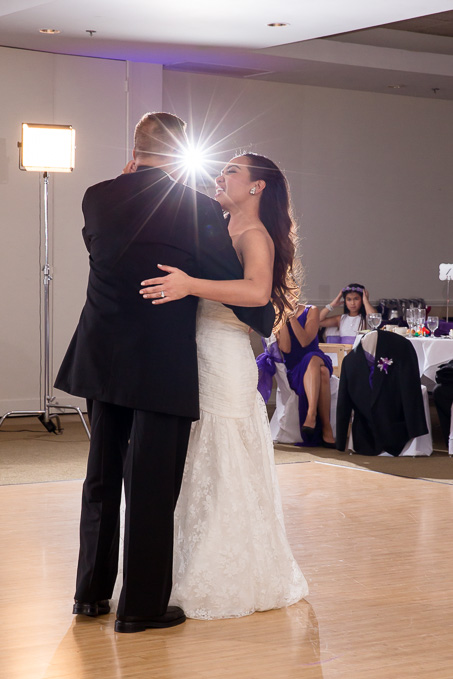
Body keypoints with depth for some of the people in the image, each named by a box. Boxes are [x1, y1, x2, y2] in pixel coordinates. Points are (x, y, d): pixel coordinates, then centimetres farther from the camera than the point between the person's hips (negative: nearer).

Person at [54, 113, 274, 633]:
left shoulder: (98, 197, 0)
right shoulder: (197, 208, -11)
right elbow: (235, 284, -5)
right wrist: (268, 322, 14)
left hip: (101, 359, 5)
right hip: (162, 366, -5)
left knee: (102, 478, 17)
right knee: (152, 484, 3)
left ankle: (92, 592, 27)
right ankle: (142, 606, 10)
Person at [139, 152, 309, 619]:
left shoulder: (255, 236, -8)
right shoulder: (217, 231, 17)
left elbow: (256, 289, -27)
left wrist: (191, 285, -37)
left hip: (225, 361, -8)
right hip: (195, 357, 8)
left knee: (223, 468, -1)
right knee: (197, 469, 12)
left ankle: (232, 583, 11)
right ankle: (200, 576, 23)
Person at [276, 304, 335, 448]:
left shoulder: (311, 311, 4)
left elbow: (305, 342, -12)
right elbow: (285, 349, -9)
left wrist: (291, 316, -13)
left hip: (317, 360, 1)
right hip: (293, 367, 0)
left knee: (313, 359, -37)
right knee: (321, 372, -34)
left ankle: (311, 415, -45)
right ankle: (326, 429, -42)